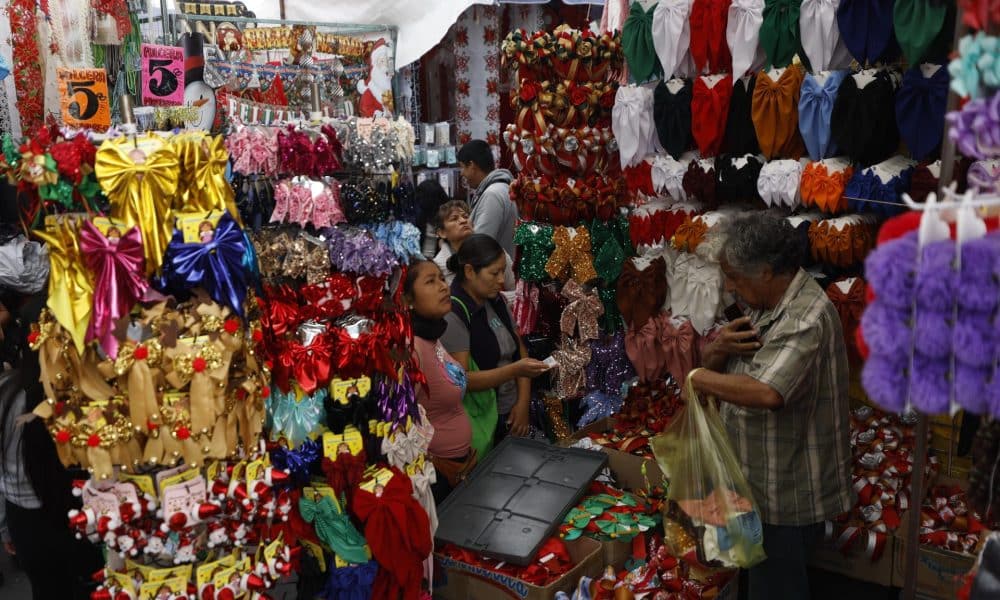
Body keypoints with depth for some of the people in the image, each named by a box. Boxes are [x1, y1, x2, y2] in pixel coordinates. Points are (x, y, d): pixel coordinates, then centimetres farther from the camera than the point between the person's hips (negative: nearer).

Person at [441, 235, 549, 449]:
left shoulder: (496, 301, 5)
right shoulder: (452, 315, -18)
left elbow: (519, 349, 8)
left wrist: (523, 402, -3)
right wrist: (515, 370, -29)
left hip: (511, 414, 7)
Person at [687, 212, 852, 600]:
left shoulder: (805, 319, -27)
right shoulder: (767, 304, 4)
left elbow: (767, 393, -41)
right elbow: (712, 366, 7)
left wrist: (693, 376, -29)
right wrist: (720, 348, -16)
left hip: (788, 491, -9)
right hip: (768, 478, 9)